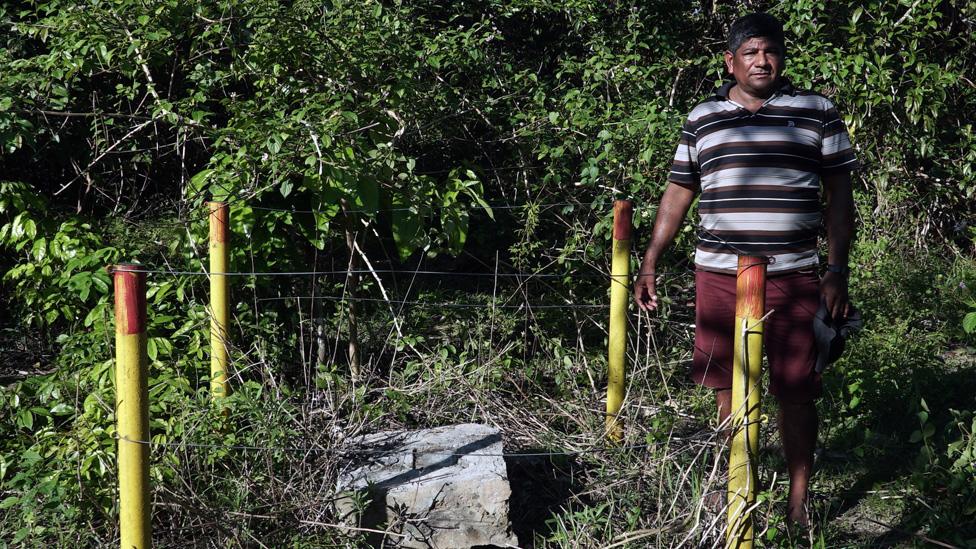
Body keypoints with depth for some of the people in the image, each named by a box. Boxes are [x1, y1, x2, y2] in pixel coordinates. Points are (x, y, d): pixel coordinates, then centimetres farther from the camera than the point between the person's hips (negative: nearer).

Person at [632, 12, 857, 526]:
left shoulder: (817, 113, 4)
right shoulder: (702, 119, 9)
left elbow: (839, 194, 4)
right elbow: (678, 194, 14)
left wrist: (837, 268, -3)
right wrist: (650, 263, 10)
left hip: (793, 276, -2)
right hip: (718, 273, 2)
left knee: (796, 392, 1)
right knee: (729, 388, 7)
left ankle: (798, 502, 13)